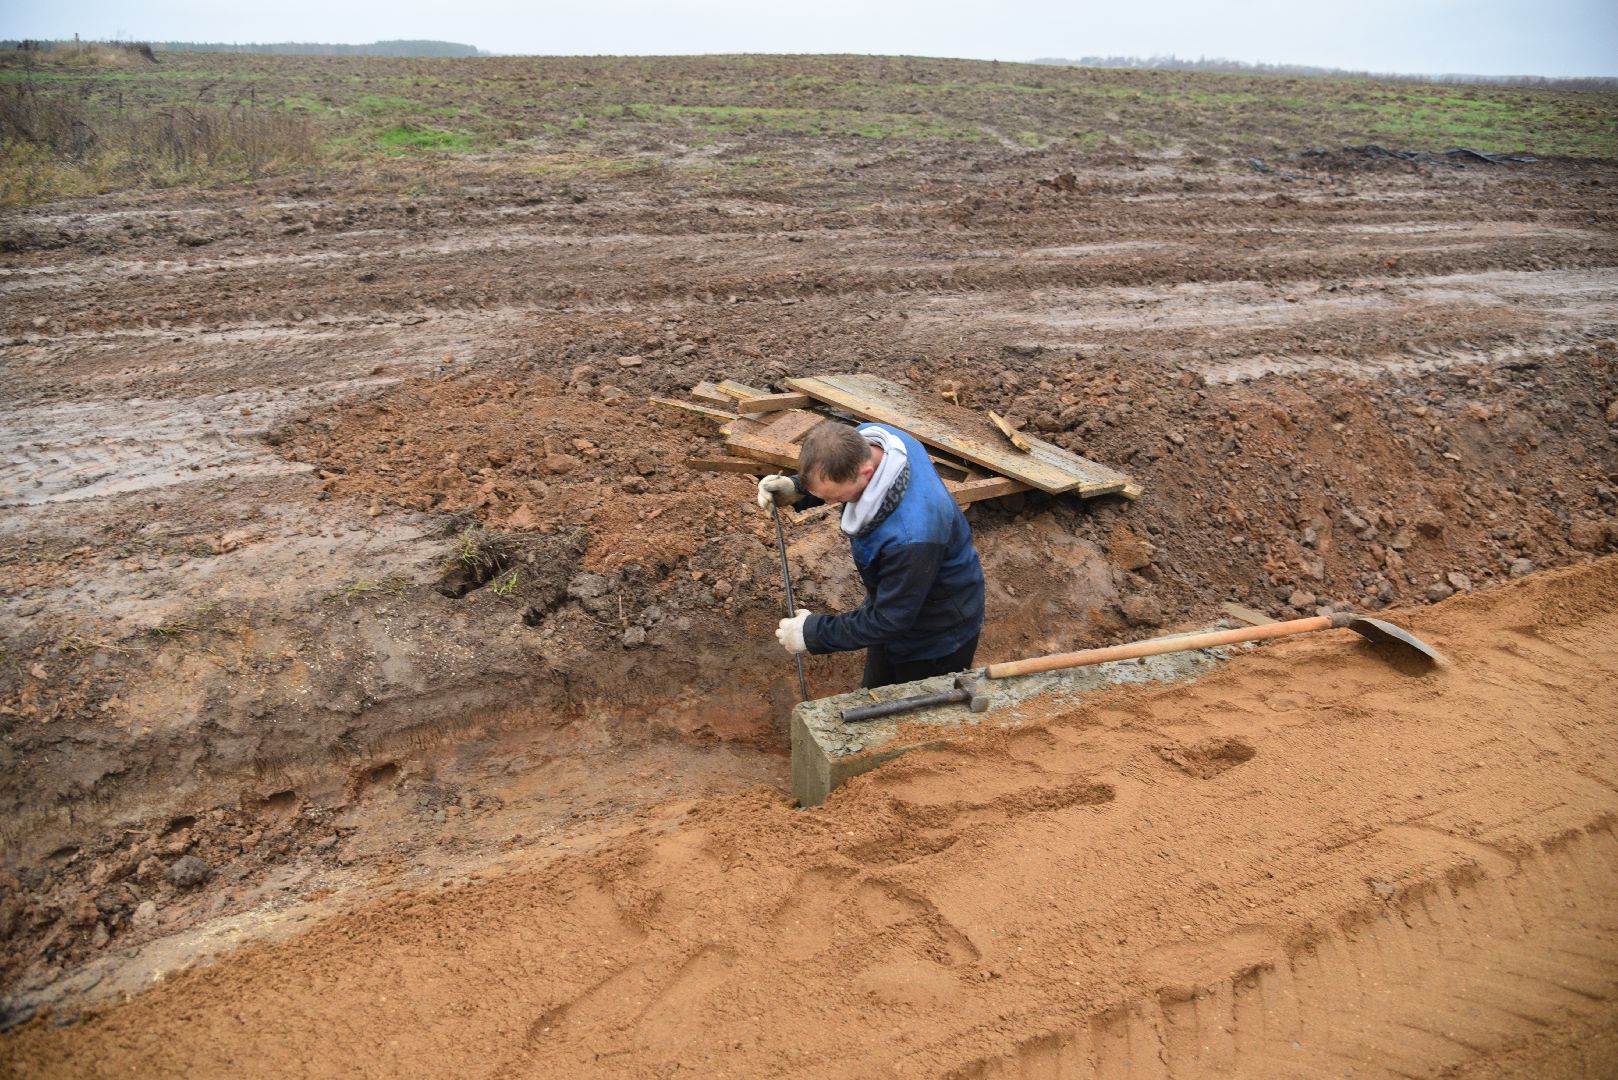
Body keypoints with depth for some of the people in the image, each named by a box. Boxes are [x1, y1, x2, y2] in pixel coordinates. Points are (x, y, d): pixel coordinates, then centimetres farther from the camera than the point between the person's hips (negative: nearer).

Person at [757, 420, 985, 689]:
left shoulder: (912, 536, -46)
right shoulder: (860, 441, -23)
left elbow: (890, 621, -31)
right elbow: (827, 481, 4)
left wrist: (812, 633, -21)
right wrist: (797, 490, -17)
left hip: (937, 640, -8)